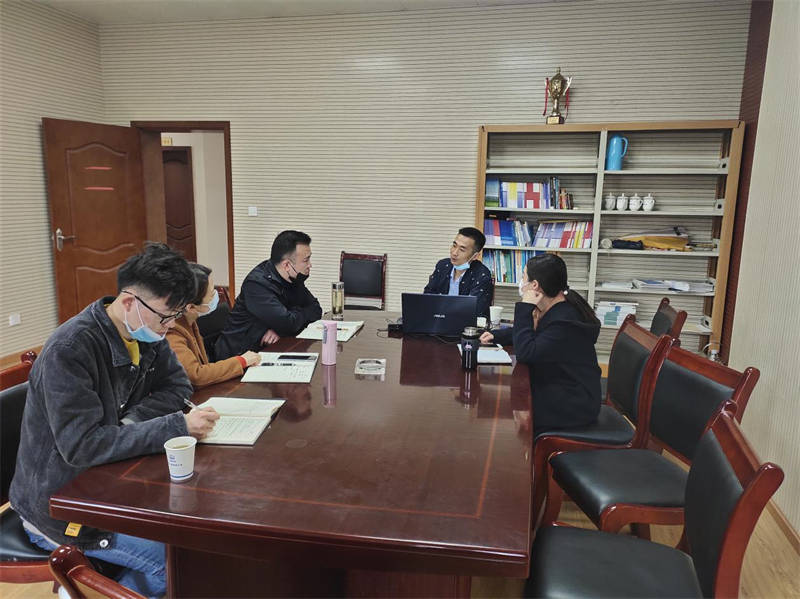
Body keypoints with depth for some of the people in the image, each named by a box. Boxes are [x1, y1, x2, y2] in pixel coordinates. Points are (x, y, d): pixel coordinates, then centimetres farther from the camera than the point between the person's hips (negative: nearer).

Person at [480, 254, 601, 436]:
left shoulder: (567, 321, -27)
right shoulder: (552, 308, 3)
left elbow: (525, 352, -29)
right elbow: (529, 334, 21)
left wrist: (525, 308, -25)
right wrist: (496, 335, 6)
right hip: (552, 389, 9)